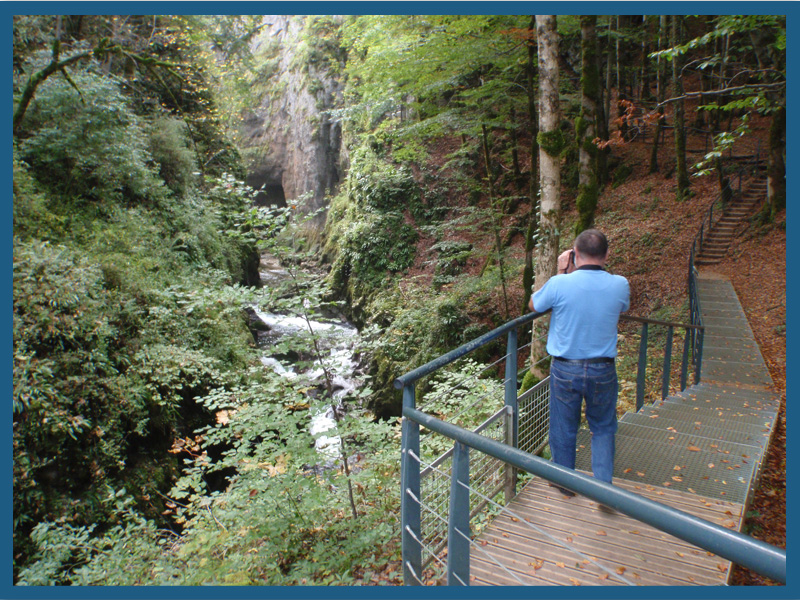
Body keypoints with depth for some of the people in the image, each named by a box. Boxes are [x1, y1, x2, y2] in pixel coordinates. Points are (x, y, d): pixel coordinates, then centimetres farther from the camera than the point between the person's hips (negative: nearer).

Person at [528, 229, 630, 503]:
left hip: (565, 369, -1)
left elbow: (533, 305, 3)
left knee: (563, 428, 17)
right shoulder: (619, 285, -10)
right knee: (603, 428, 21)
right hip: (603, 370, 2)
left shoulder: (560, 284, -18)